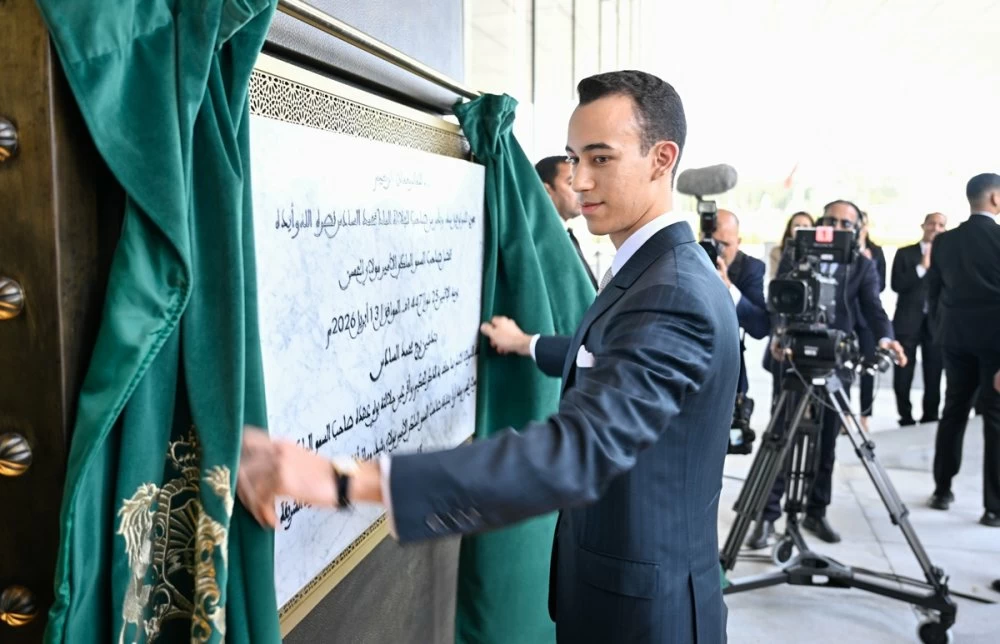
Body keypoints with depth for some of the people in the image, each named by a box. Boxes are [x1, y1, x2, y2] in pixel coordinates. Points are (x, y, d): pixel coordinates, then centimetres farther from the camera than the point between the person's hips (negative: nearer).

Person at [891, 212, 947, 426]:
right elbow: (897, 285, -6)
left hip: (936, 323, 1)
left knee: (933, 377, 2)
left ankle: (929, 419, 12)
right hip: (908, 322, -1)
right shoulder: (905, 253, 7)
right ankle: (906, 419, 11)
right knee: (902, 376, 0)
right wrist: (922, 267, -10)